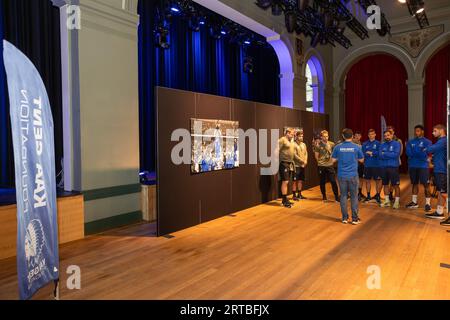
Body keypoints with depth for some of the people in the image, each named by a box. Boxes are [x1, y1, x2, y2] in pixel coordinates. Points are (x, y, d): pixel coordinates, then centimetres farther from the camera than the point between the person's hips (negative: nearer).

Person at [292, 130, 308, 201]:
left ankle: (299, 194, 22)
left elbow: (306, 153, 13)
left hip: (303, 165, 7)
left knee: (301, 180, 12)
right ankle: (294, 195, 2)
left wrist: (305, 160, -4)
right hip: (296, 165, -7)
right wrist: (302, 161, -14)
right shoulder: (294, 144, -9)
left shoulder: (303, 144, 13)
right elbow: (295, 155, -15)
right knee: (295, 181, -4)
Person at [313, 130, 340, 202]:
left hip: (330, 165, 0)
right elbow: (316, 156, 2)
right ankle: (324, 196, 23)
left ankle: (336, 197, 4)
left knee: (333, 181, -4)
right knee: (322, 182, 9)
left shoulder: (331, 144, 0)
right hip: (321, 166, 0)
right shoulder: (318, 145, -4)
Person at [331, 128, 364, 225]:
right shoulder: (357, 147, -4)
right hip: (353, 175, -1)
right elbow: (361, 160, 6)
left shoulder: (338, 147, -3)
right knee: (354, 196, 6)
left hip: (342, 175, 1)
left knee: (343, 195, 9)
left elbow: (333, 160, 3)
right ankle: (355, 218, 9)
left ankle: (345, 218, 14)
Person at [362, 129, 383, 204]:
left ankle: (378, 196, 13)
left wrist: (371, 152, -11)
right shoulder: (365, 144, 6)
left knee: (377, 180, 2)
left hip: (376, 165, -3)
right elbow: (363, 154, -2)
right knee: (368, 180, 9)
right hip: (367, 165, 3)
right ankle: (368, 196, 20)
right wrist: (374, 154, -11)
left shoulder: (378, 143, -1)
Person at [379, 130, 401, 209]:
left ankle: (397, 201, 9)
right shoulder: (382, 145, 9)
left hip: (393, 167, -5)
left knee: (395, 185, 1)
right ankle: (387, 201, 21)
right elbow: (380, 155, -2)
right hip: (384, 167, 5)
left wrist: (385, 153, -9)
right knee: (385, 184, 11)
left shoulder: (396, 144, -3)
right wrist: (390, 155, -14)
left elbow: (396, 154, -16)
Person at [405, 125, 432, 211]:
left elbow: (424, 154, -15)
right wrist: (419, 153, -14)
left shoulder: (427, 142, -3)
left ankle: (428, 203, 3)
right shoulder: (410, 142, 9)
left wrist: (413, 153, -9)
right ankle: (414, 202, 21)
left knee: (426, 184, -3)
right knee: (414, 183, 13)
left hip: (423, 166, -4)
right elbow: (408, 153, -4)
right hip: (412, 166, 5)